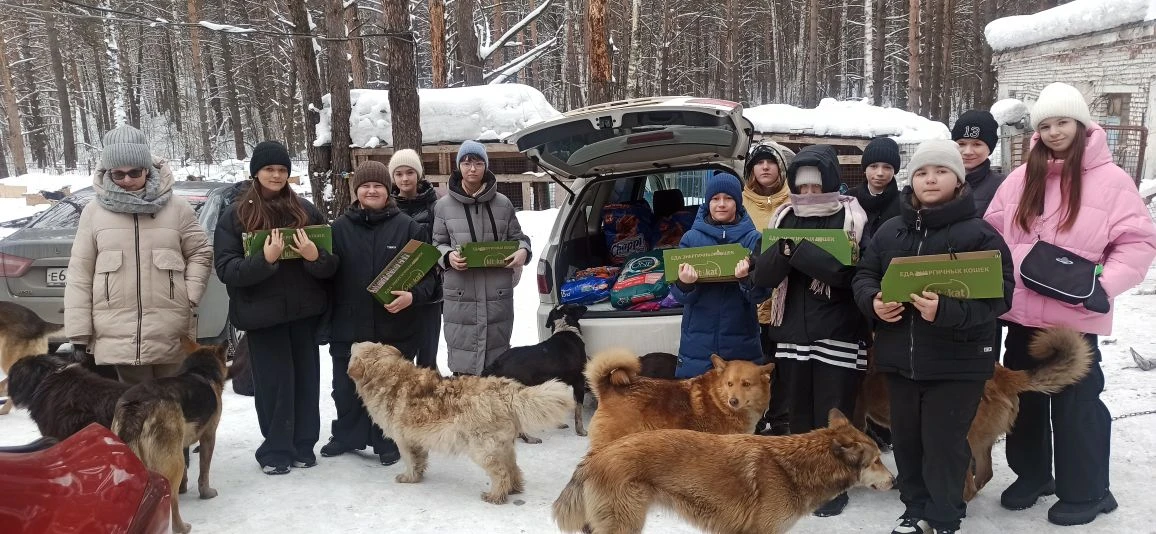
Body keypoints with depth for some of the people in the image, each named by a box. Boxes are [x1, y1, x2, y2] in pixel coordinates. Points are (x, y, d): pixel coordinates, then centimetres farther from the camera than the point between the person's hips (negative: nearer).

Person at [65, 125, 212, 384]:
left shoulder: (176, 207, 1)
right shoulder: (94, 211, 2)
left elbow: (201, 253, 9)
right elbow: (79, 272, 3)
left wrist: (190, 297, -5)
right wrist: (79, 331, -1)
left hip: (170, 332, 0)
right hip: (118, 333, 0)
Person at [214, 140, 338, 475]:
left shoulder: (306, 211, 6)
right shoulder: (235, 216, 1)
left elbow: (332, 264, 4)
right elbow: (226, 269, -8)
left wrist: (316, 257, -19)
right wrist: (264, 259, -24)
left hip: (305, 311, 2)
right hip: (263, 314, -2)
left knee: (306, 379, 8)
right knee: (273, 382, 1)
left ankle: (303, 445, 22)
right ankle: (276, 450, 15)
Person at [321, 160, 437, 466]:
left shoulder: (407, 227, -1)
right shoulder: (340, 228, 4)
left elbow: (427, 273, -2)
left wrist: (413, 296, -20)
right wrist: (326, 318, 2)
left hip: (395, 327, -2)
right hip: (349, 326, 2)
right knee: (346, 386, 12)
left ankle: (388, 442, 22)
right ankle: (346, 435, 32)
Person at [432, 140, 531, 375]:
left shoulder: (503, 203, 5)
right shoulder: (444, 205, 3)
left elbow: (517, 237, 15)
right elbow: (437, 244, 9)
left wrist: (523, 250, -8)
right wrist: (448, 256, -13)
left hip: (498, 295, 1)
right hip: (460, 296, -1)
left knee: (498, 354, 9)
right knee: (463, 359, 1)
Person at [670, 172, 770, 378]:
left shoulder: (754, 239, 0)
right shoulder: (691, 238, 3)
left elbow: (762, 294, -5)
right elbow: (679, 295, 1)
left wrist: (747, 278, -25)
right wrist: (684, 284, -22)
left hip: (741, 343, 0)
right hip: (697, 343, 1)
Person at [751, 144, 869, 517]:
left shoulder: (852, 218, -5)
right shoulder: (784, 219, 8)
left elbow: (851, 271, -19)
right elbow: (762, 276, 0)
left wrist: (797, 252, -20)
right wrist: (784, 252, -20)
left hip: (837, 336, -4)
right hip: (792, 333, 4)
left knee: (832, 417, 4)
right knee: (799, 414, 12)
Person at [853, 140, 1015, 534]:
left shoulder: (980, 234, -8)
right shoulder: (889, 231, 7)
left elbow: (999, 294, -14)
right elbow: (863, 276, 13)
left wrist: (946, 311, -28)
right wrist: (873, 301, -10)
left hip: (957, 362, -5)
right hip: (899, 357, 5)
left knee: (943, 444, 2)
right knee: (906, 440, 15)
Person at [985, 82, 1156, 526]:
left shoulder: (1110, 179, -6)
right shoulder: (1021, 178, 7)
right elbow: (992, 233, 11)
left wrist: (1105, 286, -21)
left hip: (1074, 318, -4)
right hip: (1020, 313, 5)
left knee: (1076, 404, 5)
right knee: (1024, 398, 16)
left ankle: (1085, 492, 22)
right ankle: (1031, 476, 34)